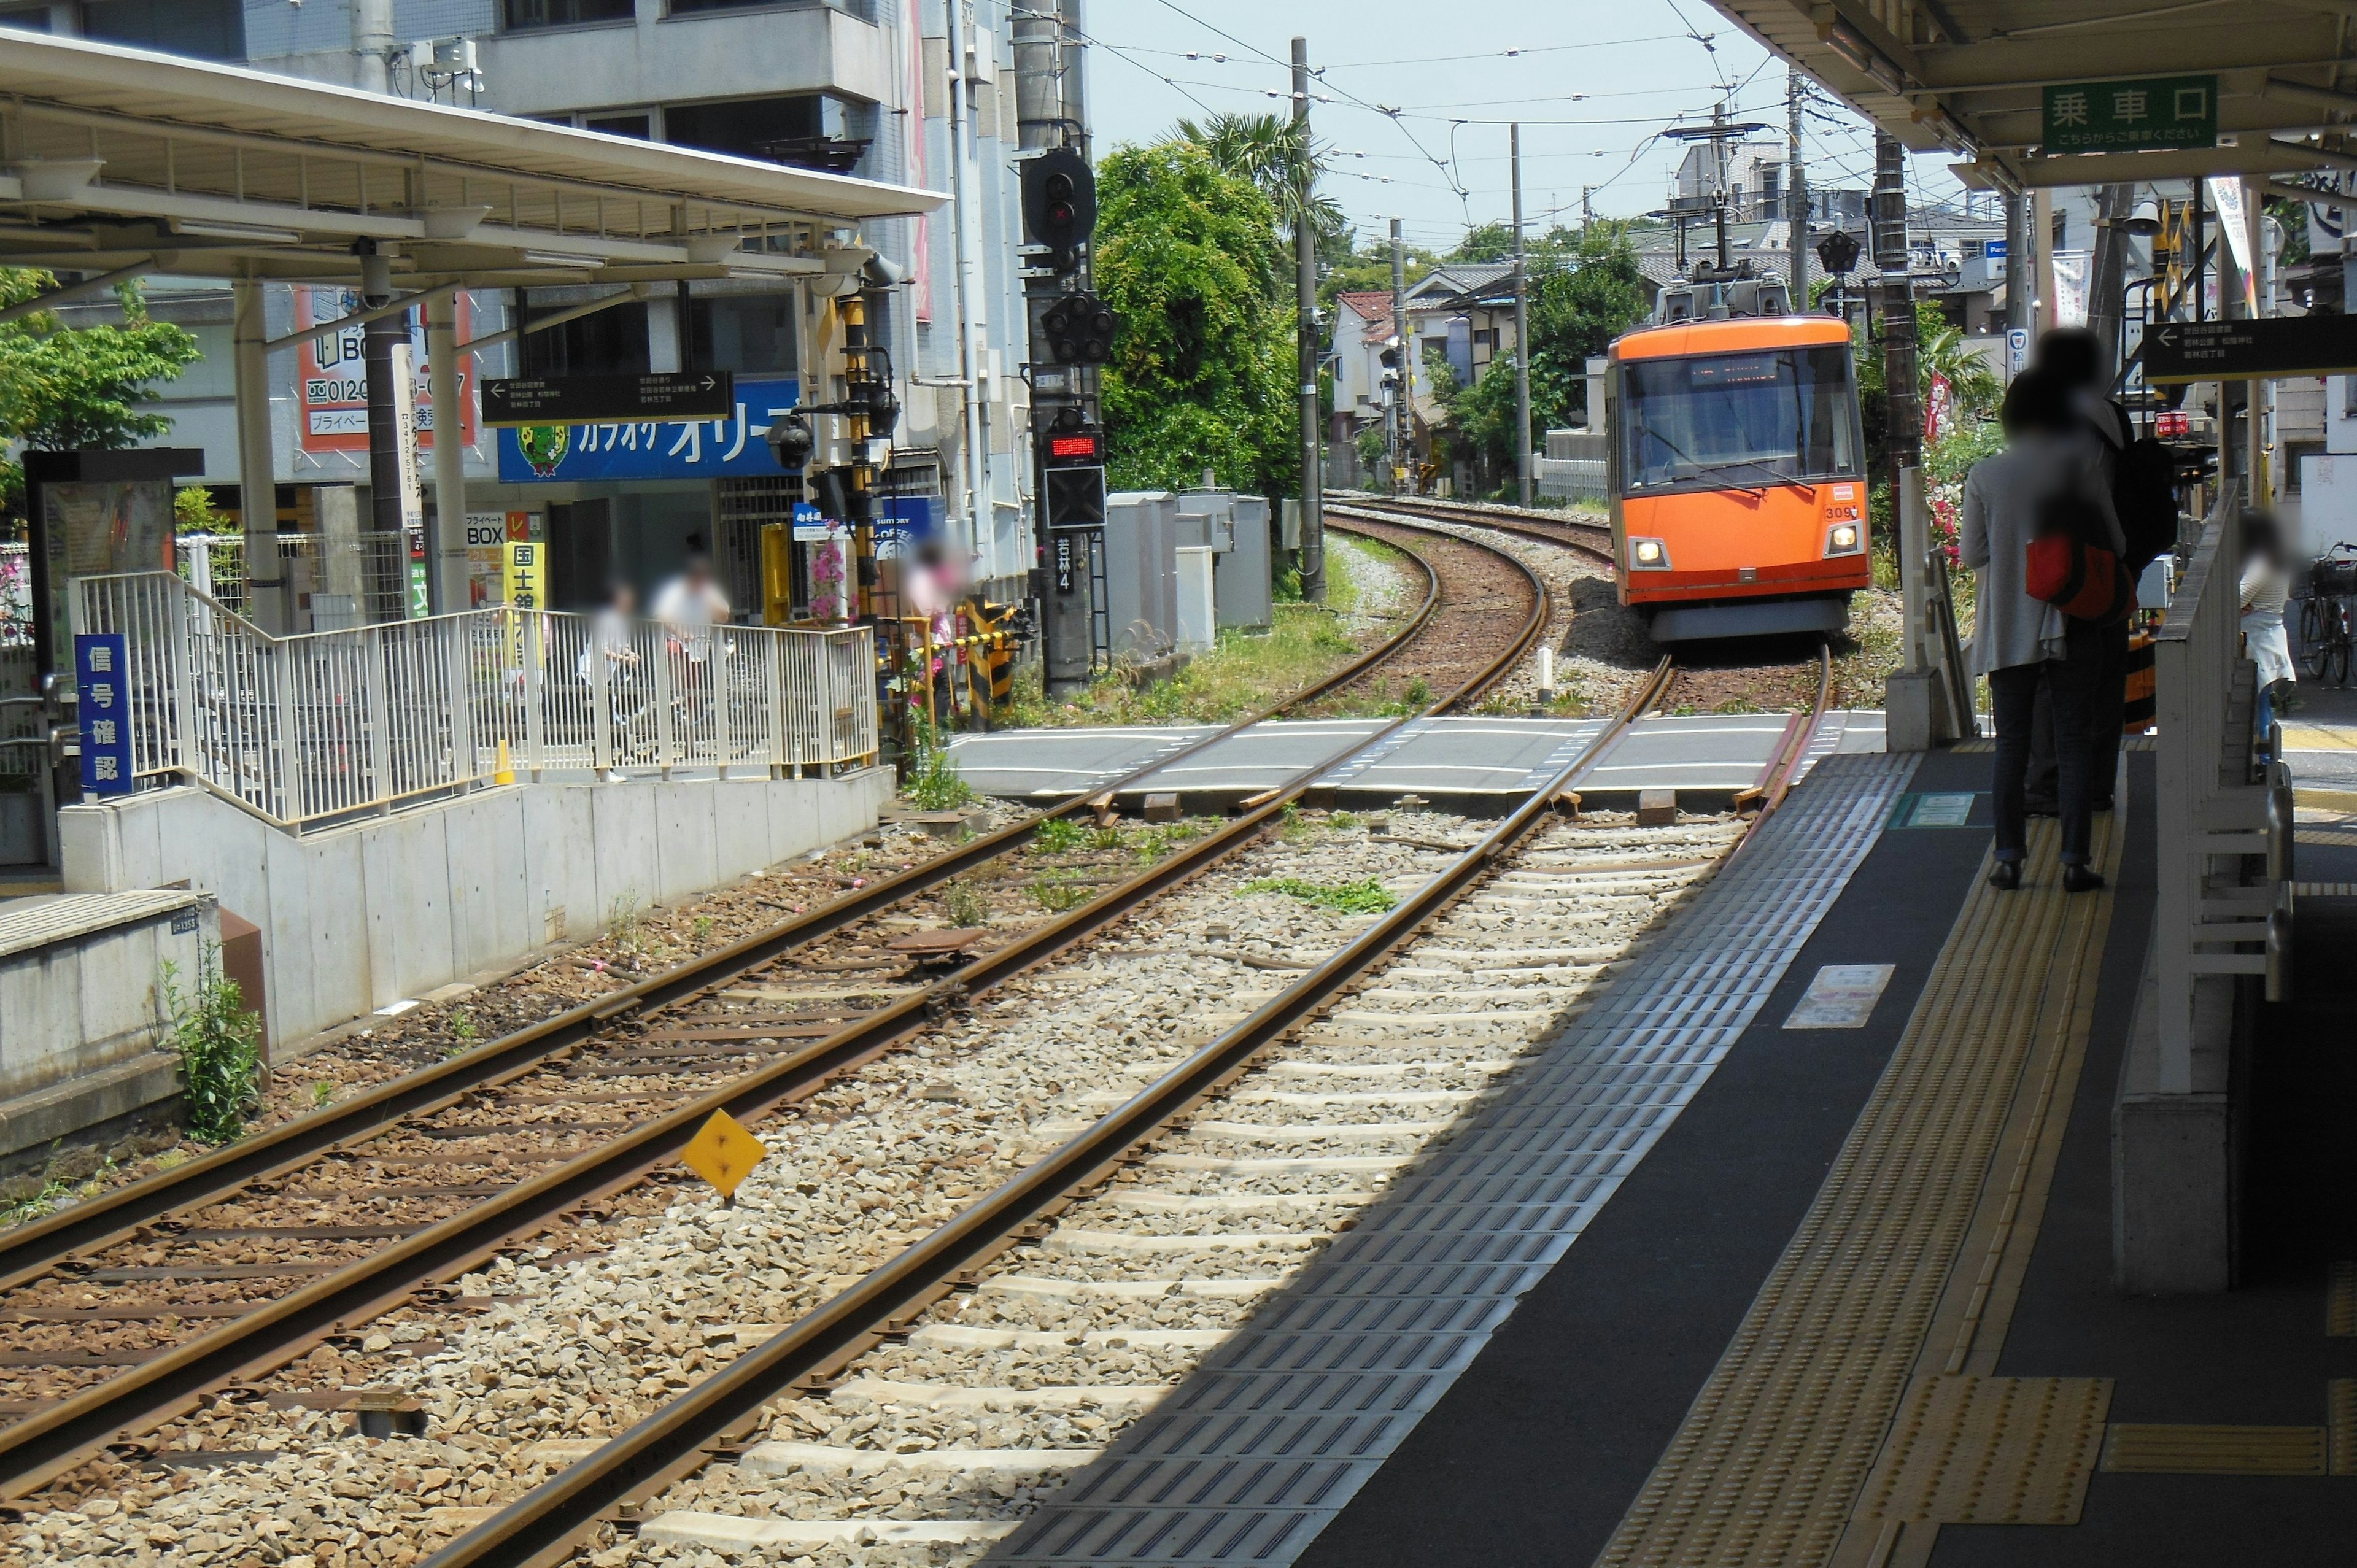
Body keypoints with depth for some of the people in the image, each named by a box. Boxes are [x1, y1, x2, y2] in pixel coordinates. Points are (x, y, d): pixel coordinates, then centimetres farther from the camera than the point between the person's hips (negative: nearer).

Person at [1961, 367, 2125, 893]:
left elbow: (1972, 554, -2)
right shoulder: (2083, 468, -8)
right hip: (2072, 625, -1)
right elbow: (2113, 545, -2)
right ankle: (2075, 860, 3)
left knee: (2012, 742, 9)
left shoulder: (1985, 476, -6)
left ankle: (2009, 858, 7)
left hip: (2007, 627, 1)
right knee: (2072, 742, 5)